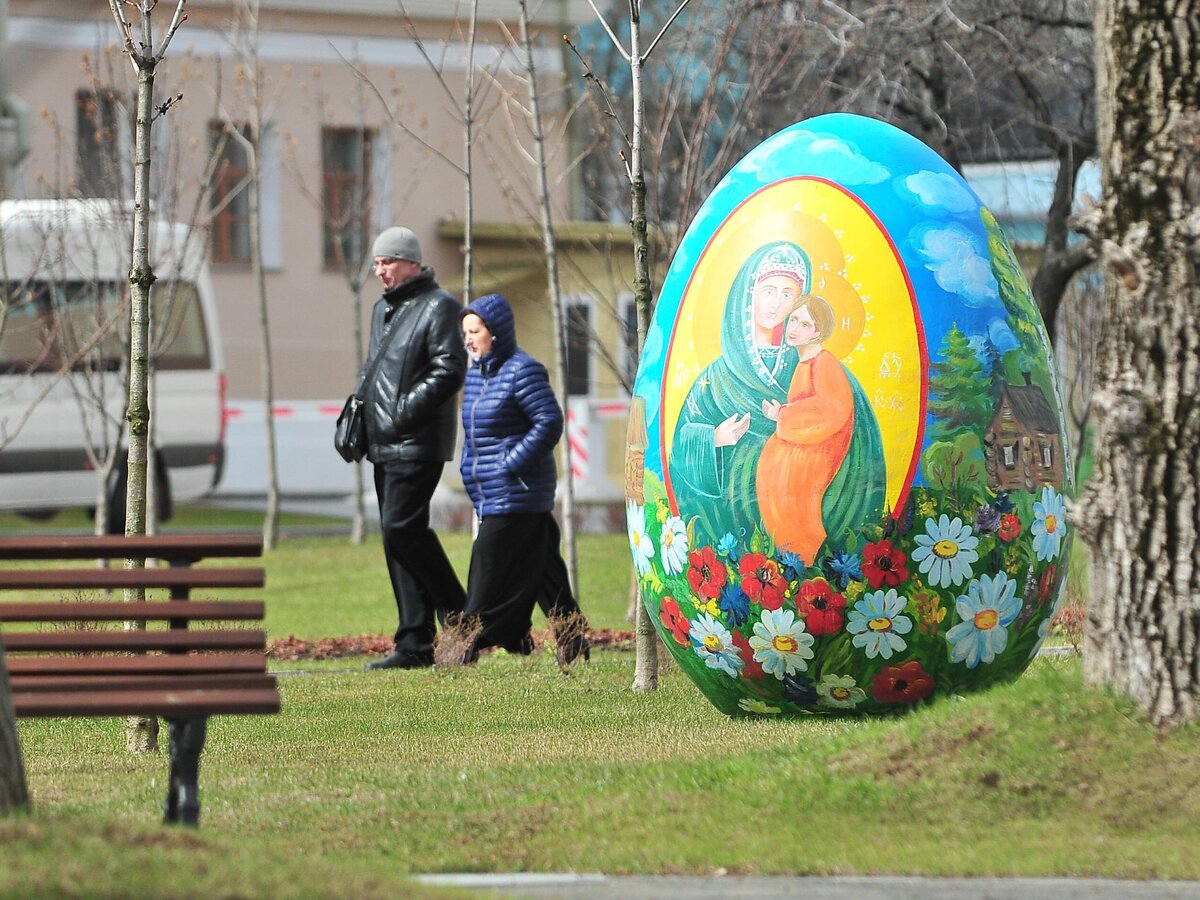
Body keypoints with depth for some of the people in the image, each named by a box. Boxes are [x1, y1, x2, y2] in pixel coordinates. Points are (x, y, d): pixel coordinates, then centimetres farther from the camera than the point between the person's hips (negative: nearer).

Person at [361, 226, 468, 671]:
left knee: (401, 527, -17)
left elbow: (449, 370, -16)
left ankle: (458, 616, -4)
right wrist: (360, 406, 13)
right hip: (384, 445, 9)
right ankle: (415, 644, 8)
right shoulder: (382, 309, 20)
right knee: (397, 535, 7)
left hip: (417, 445, -9)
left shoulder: (438, 307, -7)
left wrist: (405, 411, -19)